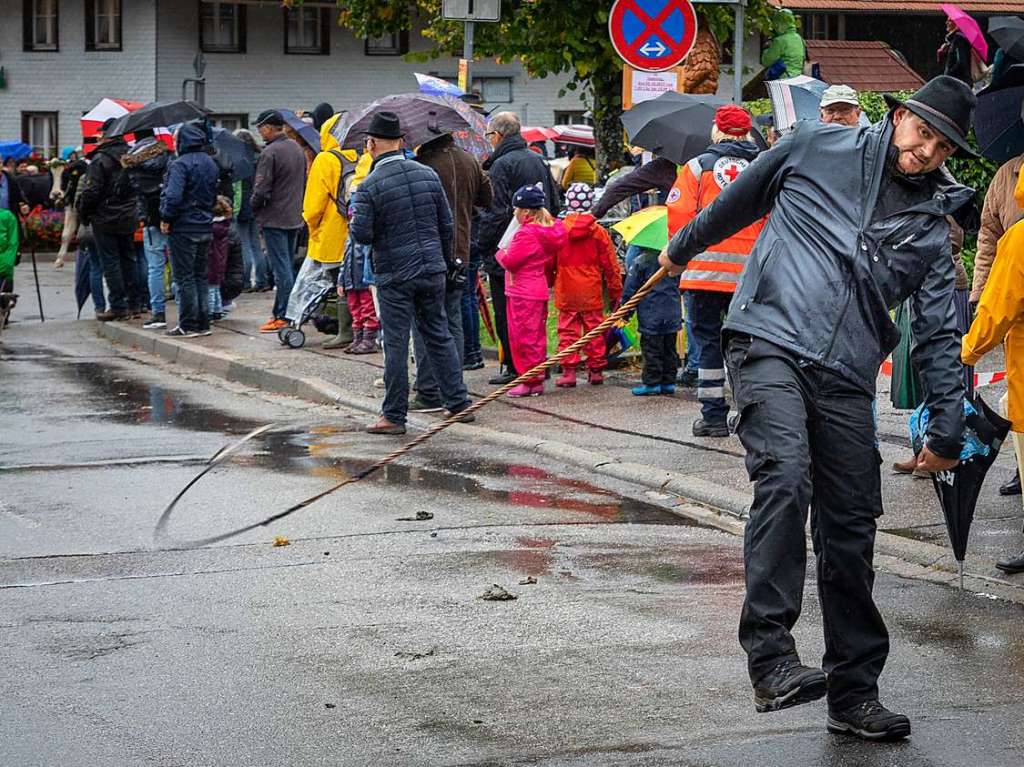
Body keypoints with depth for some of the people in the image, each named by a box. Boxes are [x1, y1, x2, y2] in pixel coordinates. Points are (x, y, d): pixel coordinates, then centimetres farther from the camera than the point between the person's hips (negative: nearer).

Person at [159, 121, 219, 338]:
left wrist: (166, 218, -13)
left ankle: (188, 325, 0)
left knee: (184, 277, -2)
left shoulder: (180, 164, -16)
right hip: (205, 227, 8)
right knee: (200, 276, 14)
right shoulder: (210, 163, 11)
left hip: (183, 228, -8)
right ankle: (203, 323, 16)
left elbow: (173, 196, -25)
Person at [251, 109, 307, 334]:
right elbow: (304, 183, 17)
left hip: (274, 219, -8)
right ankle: (281, 311, 19)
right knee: (288, 267, 13)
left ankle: (283, 316, -6)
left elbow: (261, 189, -18)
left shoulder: (270, 152, -16)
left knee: (281, 269, -7)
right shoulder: (297, 149, 10)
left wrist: (254, 208, -1)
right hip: (295, 218, 8)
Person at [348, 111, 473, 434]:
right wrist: (445, 261, 21)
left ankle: (394, 416, 5)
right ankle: (458, 402, 17)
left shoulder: (369, 186, -12)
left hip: (394, 276, -5)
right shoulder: (428, 175, 3)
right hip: (433, 269, 5)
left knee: (396, 343, 0)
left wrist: (353, 221, 8)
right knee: (439, 335, 15)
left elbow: (362, 235, -14)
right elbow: (447, 225, 8)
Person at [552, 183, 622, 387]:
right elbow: (610, 265, 1)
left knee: (568, 331, 4)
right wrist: (616, 291, 11)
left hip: (566, 294, 0)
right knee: (594, 331, 9)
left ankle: (568, 371, -1)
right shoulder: (598, 232, -4)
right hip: (591, 294, 0)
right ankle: (596, 370, 12)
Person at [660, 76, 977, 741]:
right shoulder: (815, 148, 5)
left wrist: (947, 428, 12)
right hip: (770, 344, -3)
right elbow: (742, 200, 21)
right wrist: (685, 249, 33)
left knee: (852, 530, 4)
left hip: (847, 380, 4)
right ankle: (770, 652, -31)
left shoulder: (932, 226, 13)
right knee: (785, 477, -27)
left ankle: (854, 691, 14)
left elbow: (940, 335, 16)